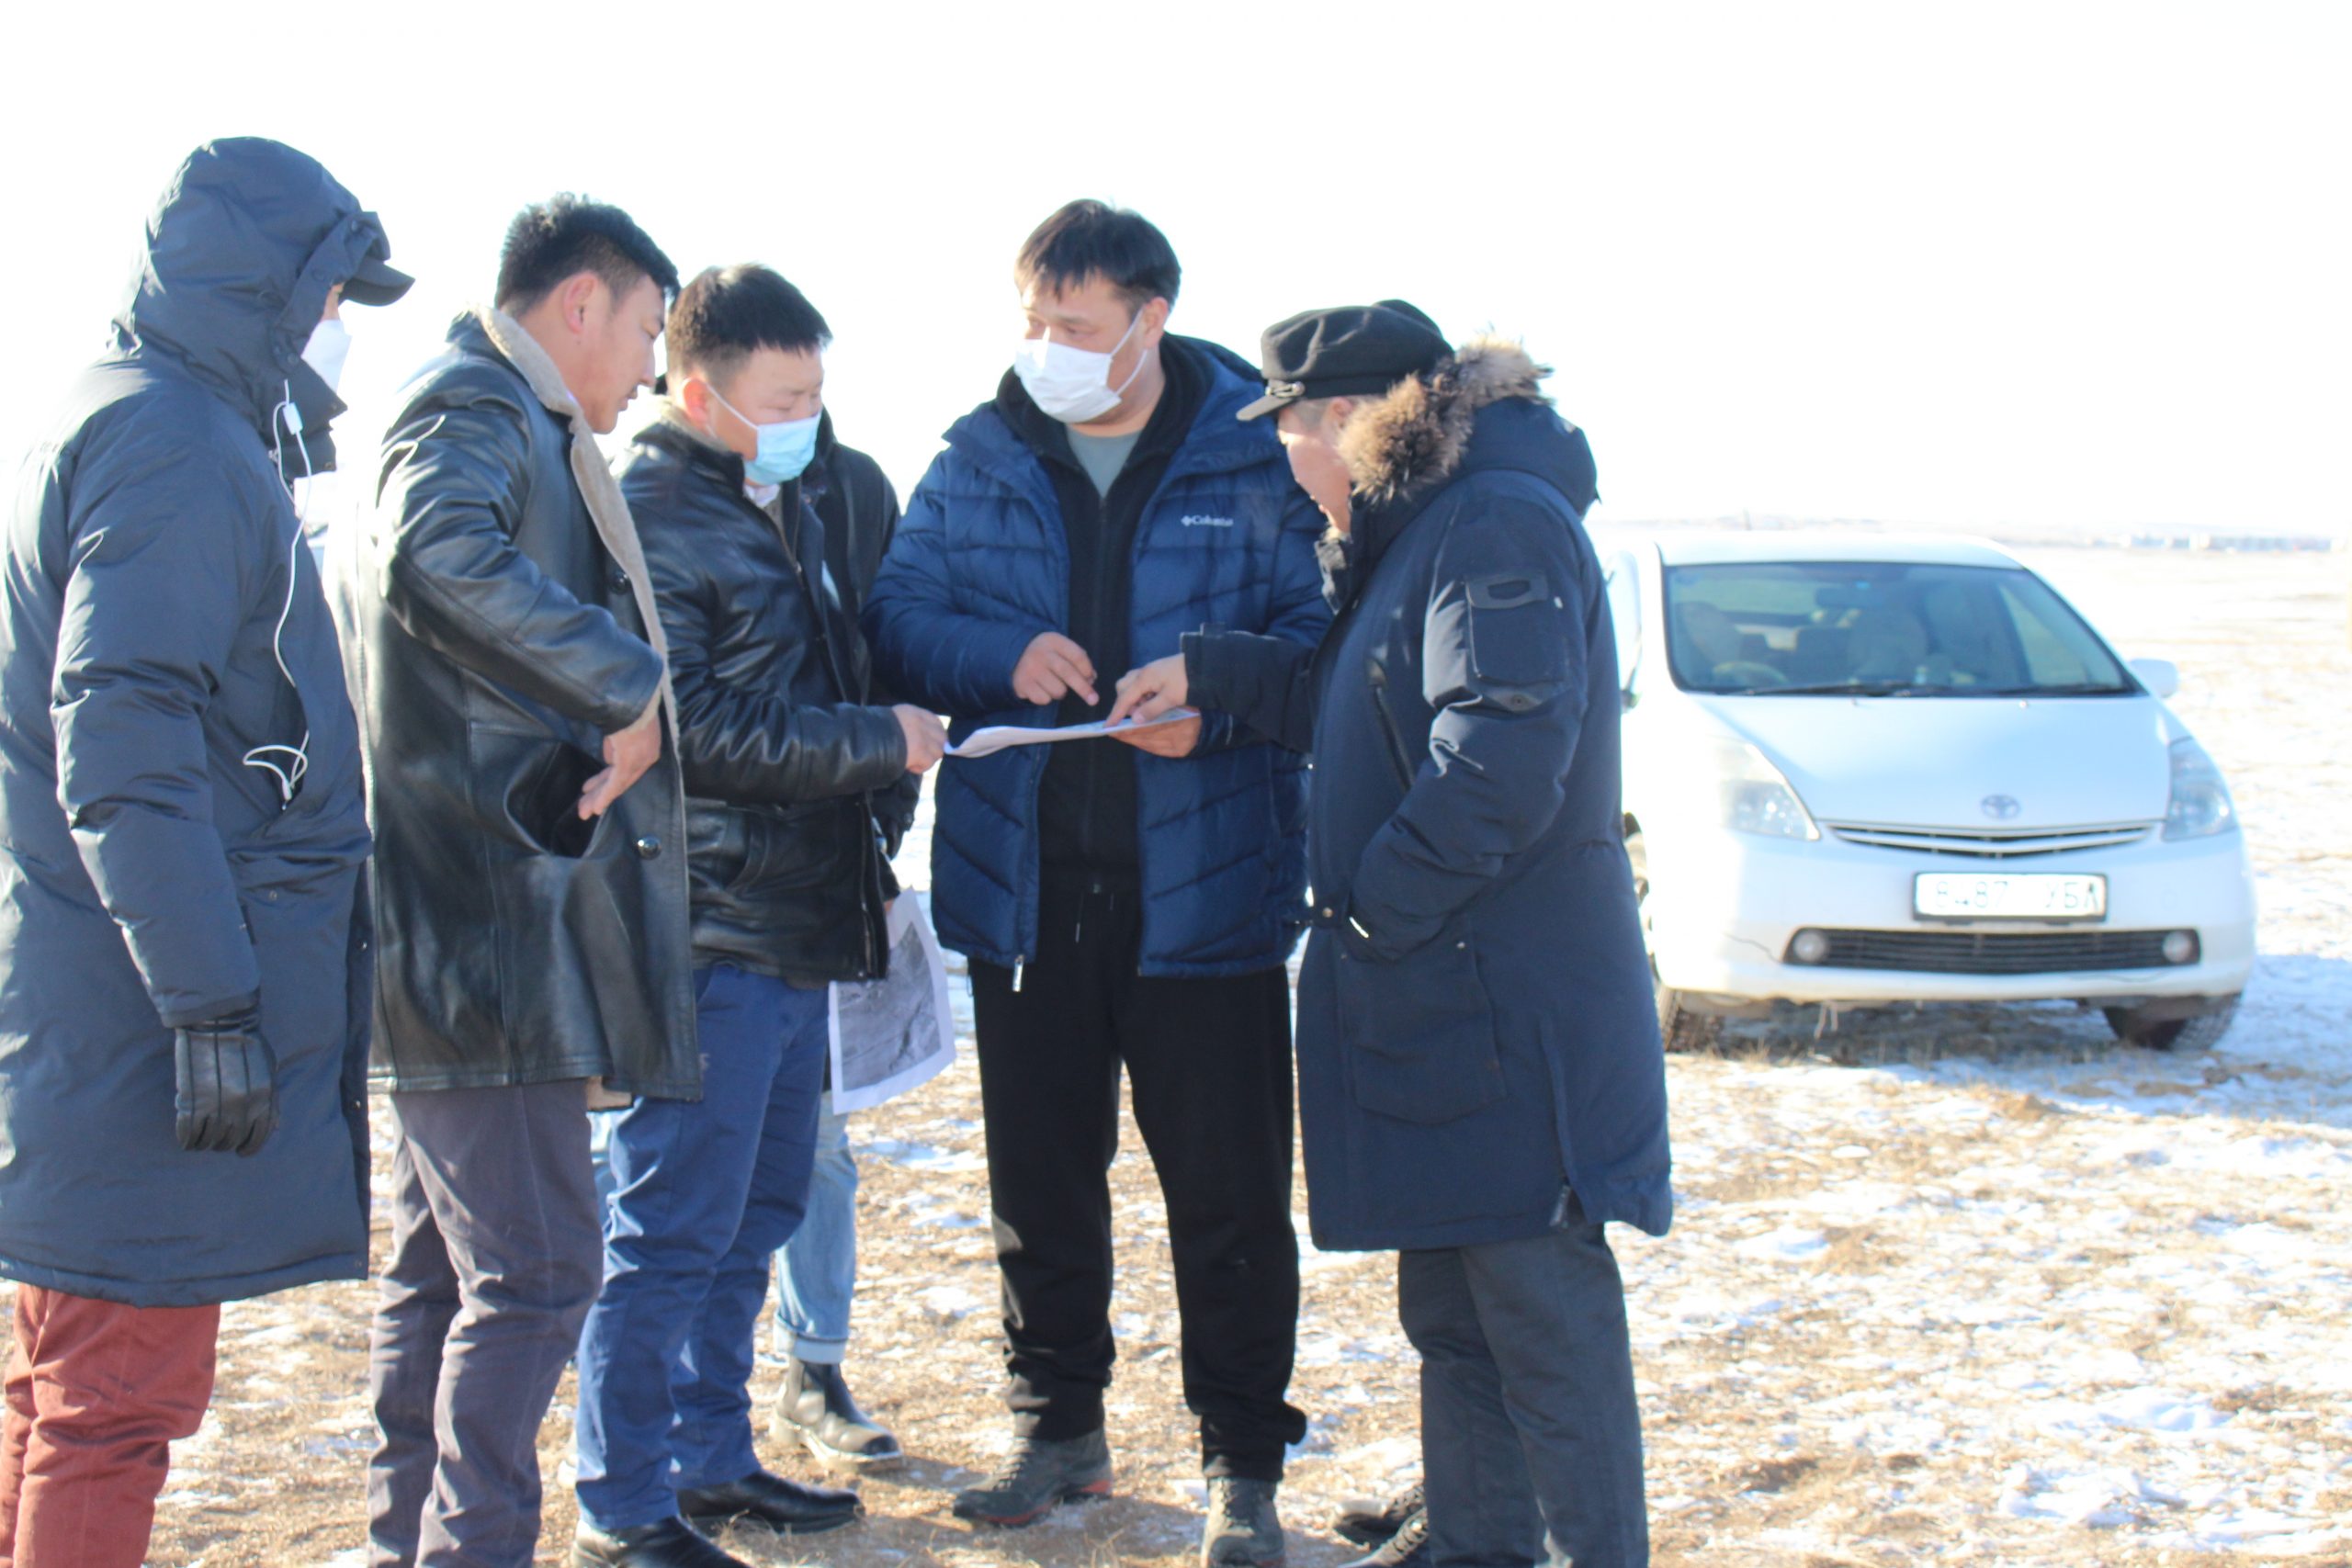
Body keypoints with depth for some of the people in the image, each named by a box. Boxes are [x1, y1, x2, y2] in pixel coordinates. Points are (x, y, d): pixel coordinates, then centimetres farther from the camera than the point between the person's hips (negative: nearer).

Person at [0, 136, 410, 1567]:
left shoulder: (132, 422, 18)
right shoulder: (177, 446, -14)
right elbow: (122, 746, -23)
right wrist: (211, 1006, -24)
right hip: (147, 1013, -11)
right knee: (126, 1390, -5)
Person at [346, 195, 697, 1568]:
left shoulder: (510, 422, 22)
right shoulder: (479, 410, -11)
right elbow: (438, 552, -33)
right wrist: (630, 684, -26)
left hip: (467, 912, 11)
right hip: (485, 908, -11)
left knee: (450, 1266, 17)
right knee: (536, 1268, -8)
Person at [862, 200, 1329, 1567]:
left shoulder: (1254, 457, -3)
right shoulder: (980, 457, 7)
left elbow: (1321, 634, -4)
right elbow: (897, 612, 5)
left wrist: (1214, 707, -21)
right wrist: (1000, 659, -14)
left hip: (1204, 887, -3)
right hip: (1026, 888, 4)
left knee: (1230, 1194, 2)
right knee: (1040, 1181, 15)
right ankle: (1061, 1427, 32)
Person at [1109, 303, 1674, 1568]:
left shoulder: (1500, 524, -16)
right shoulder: (1425, 526, 17)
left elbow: (1500, 765, -26)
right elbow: (1357, 711, 28)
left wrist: (1376, 911, -18)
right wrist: (1209, 671, 23)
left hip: (1511, 1019, -11)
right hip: (1440, 1002, 11)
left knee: (1545, 1324, -4)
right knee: (1452, 1317, 17)